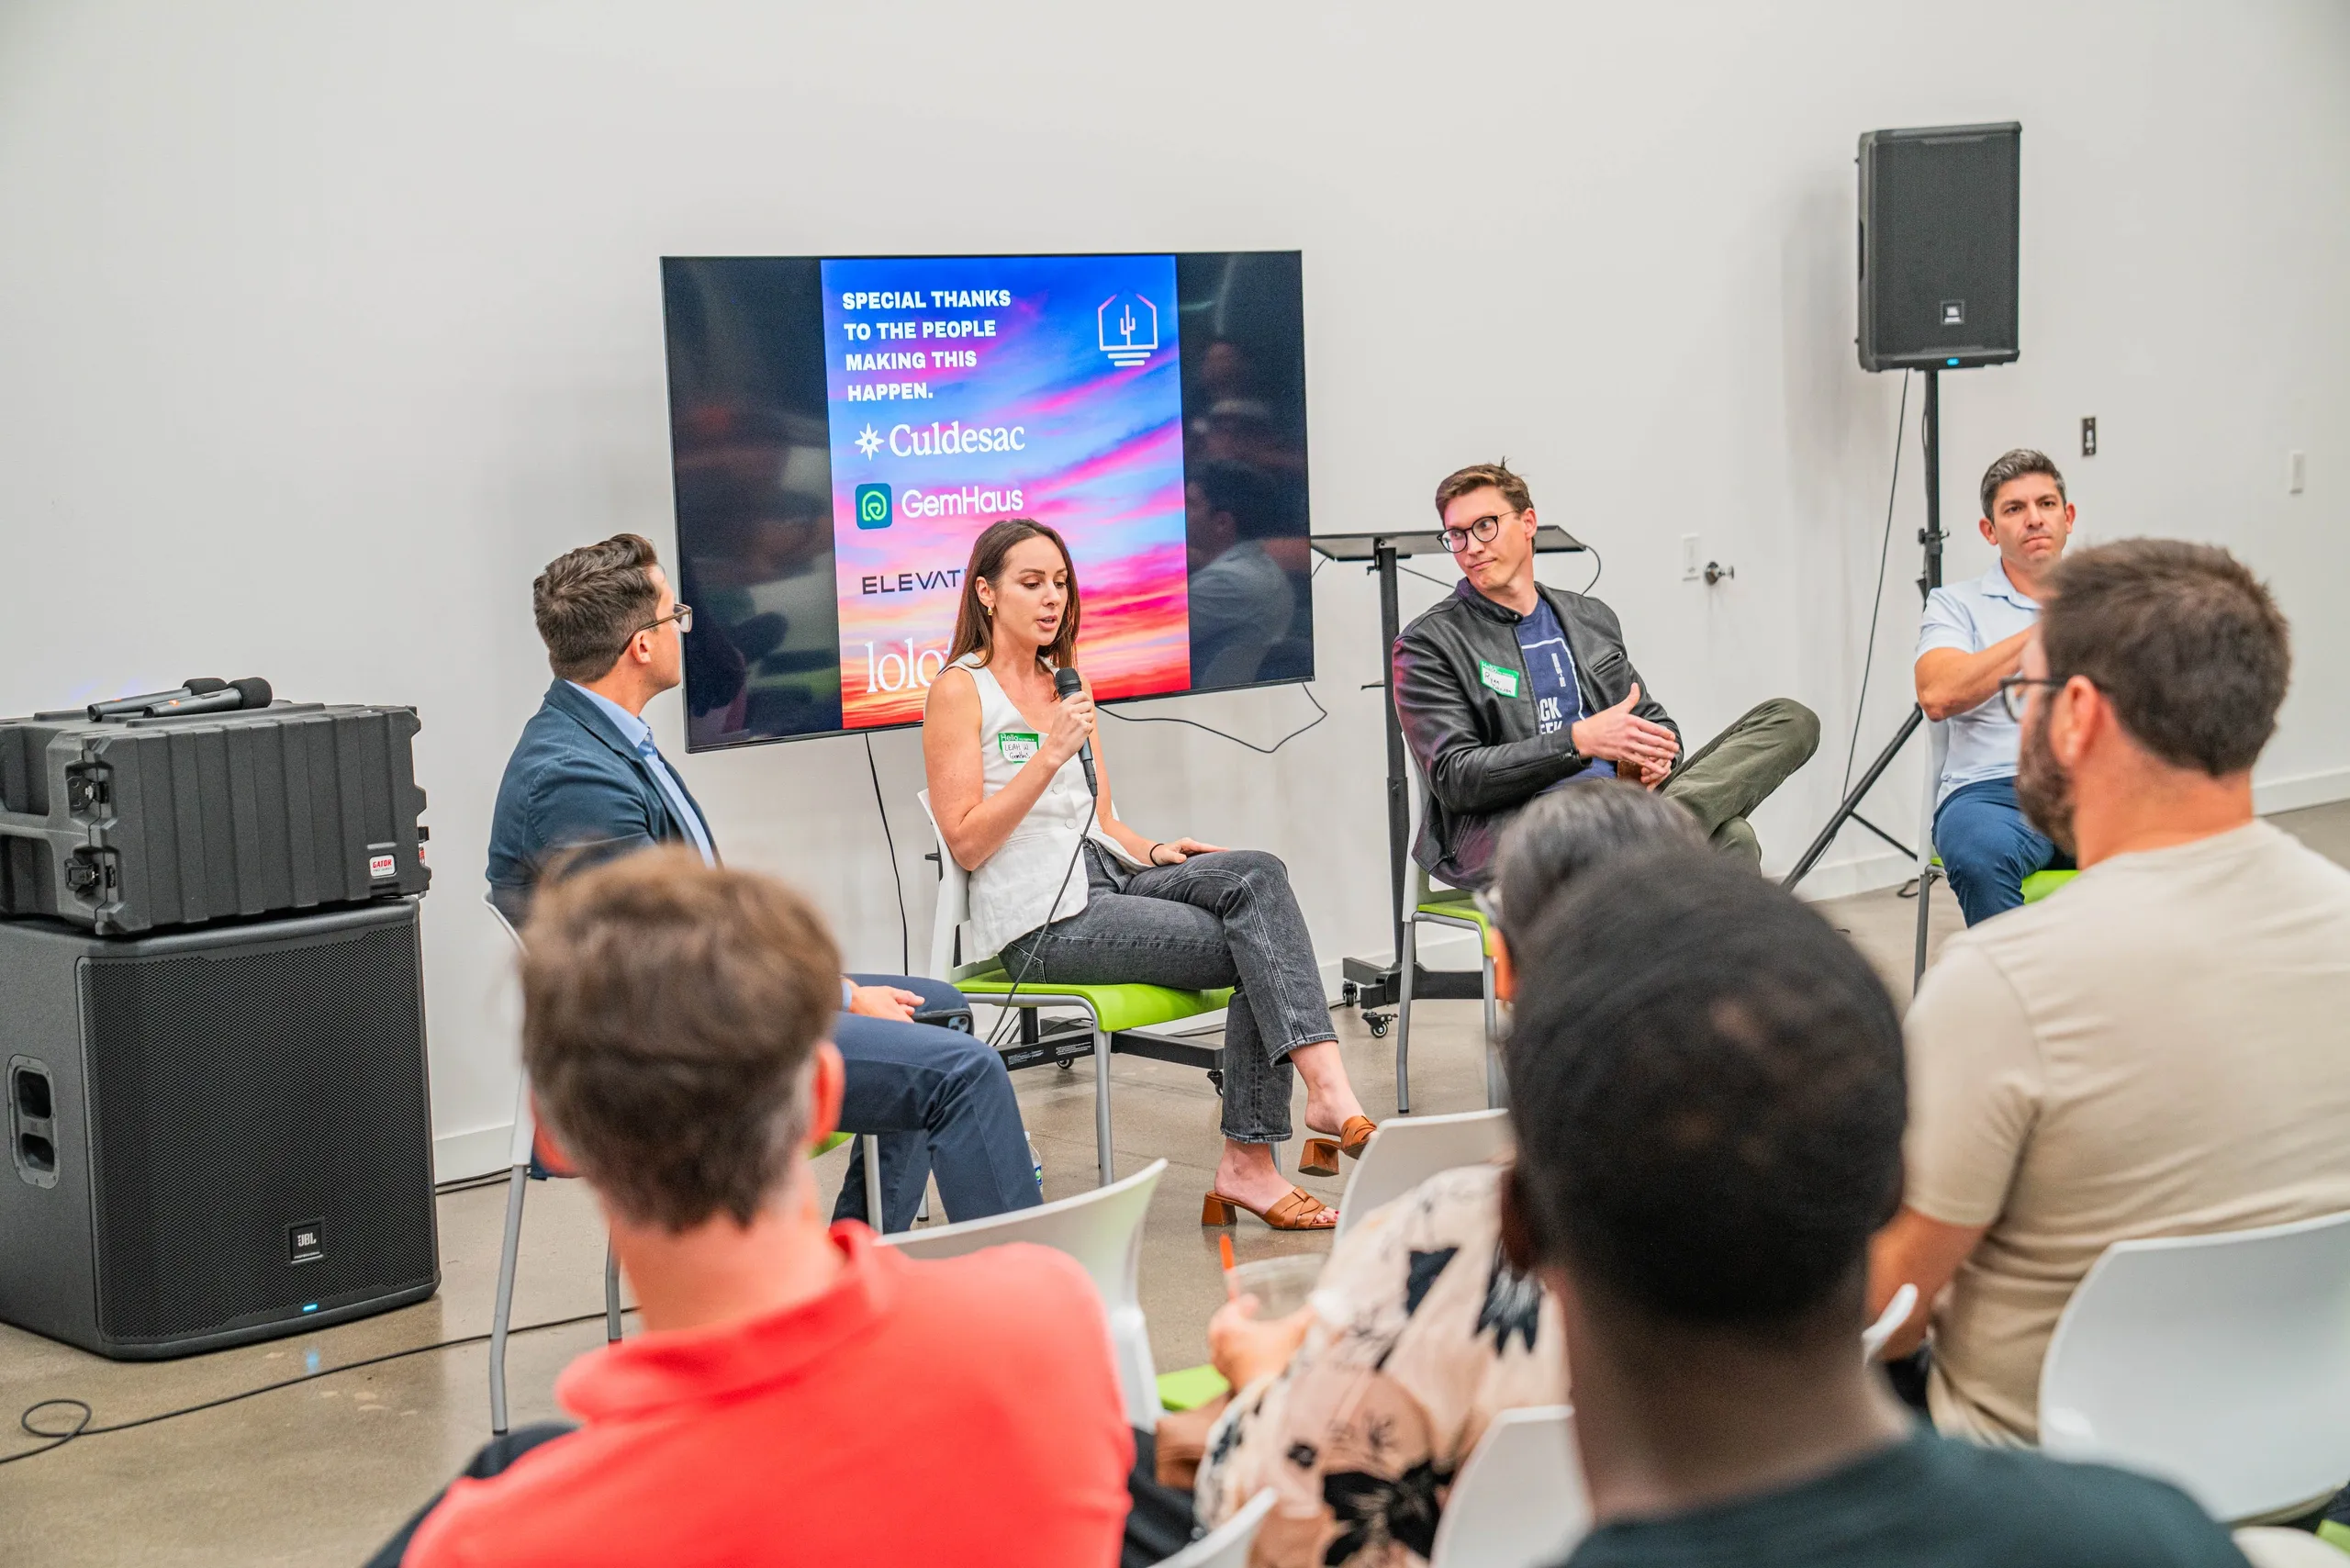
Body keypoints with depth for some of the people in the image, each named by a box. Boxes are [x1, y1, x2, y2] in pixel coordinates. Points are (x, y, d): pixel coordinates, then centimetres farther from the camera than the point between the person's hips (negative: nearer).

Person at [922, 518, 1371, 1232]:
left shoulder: (1066, 683, 21)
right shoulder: (959, 692, -3)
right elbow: (966, 843, -11)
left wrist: (1156, 852, 2)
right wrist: (1050, 754, -17)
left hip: (1104, 878, 6)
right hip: (1041, 925, -6)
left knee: (1256, 873, -24)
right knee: (1255, 949, -23)